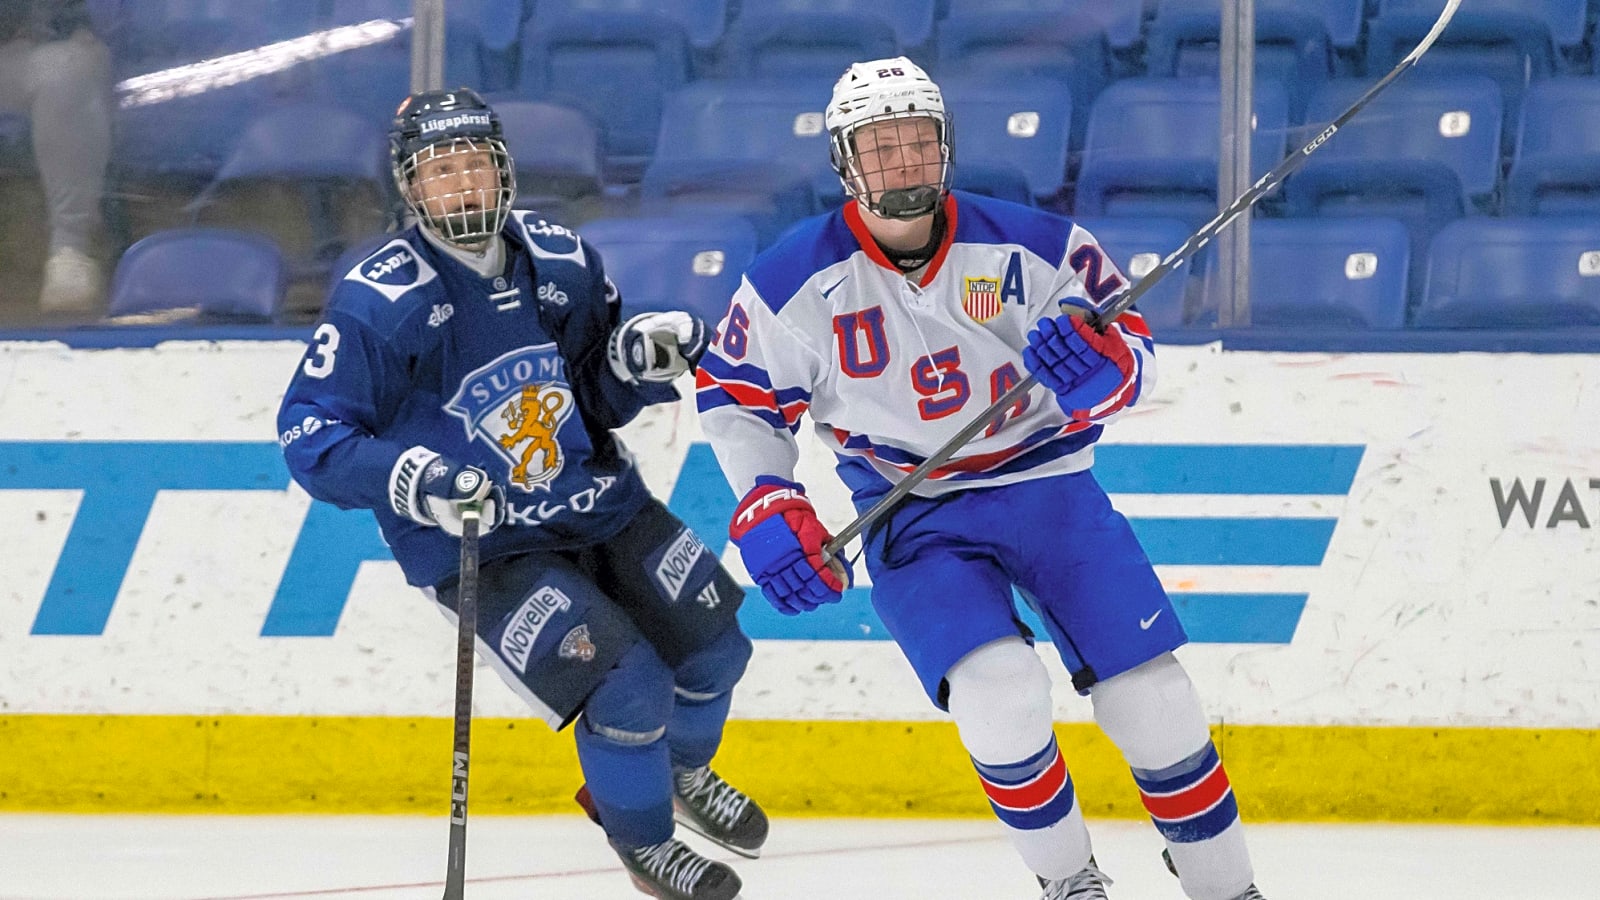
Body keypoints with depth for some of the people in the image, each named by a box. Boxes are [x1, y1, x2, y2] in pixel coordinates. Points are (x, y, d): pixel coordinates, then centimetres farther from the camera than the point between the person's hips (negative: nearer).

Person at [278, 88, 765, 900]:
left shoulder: (560, 260, -3)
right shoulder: (377, 303, -19)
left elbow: (599, 396, 9)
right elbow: (309, 435, -19)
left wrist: (642, 355, -13)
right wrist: (403, 479, -34)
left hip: (597, 503, 6)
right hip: (473, 543, -6)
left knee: (711, 636, 8)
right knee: (625, 686, -17)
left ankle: (681, 769, 42)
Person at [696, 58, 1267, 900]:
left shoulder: (1030, 246, -12)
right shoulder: (797, 282, -11)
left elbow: (1132, 357, -5)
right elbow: (736, 396, 3)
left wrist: (1102, 366, -29)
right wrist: (766, 507, -11)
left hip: (1044, 481, 1)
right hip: (913, 518, -1)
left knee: (1150, 698, -5)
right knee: (996, 692, -24)